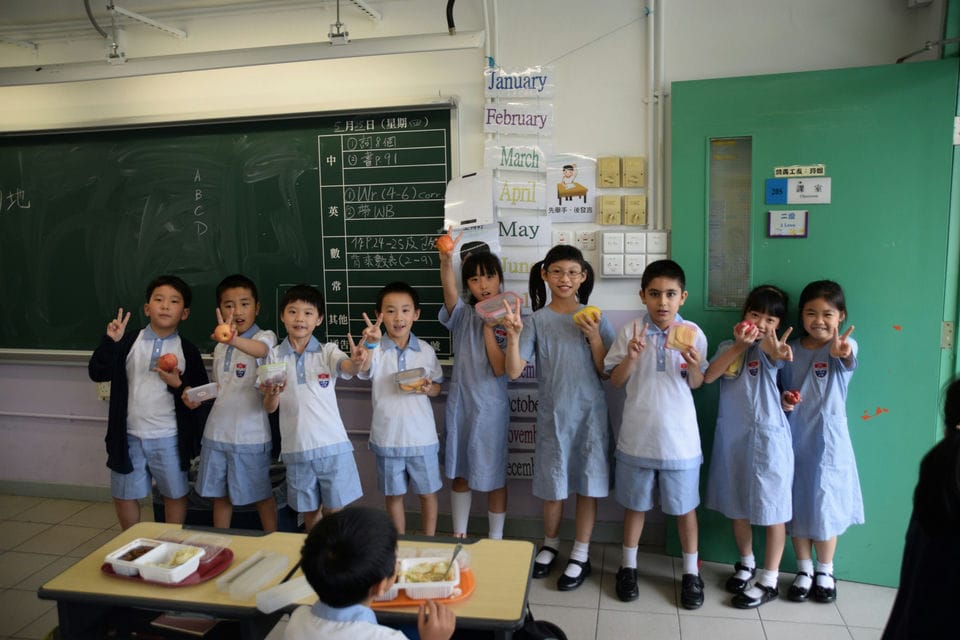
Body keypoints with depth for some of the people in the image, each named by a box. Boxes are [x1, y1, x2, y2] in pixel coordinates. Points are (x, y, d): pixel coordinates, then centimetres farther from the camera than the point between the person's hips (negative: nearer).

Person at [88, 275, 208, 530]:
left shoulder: (187, 350, -3)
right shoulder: (128, 342, 0)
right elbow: (97, 373, -6)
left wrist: (178, 385, -18)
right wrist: (110, 342, -17)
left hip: (169, 437, -1)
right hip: (130, 435, 1)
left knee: (175, 494, 11)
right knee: (124, 495, 14)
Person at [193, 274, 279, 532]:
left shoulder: (265, 336, -11)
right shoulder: (219, 346, 9)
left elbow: (260, 349, -36)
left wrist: (234, 339, -55)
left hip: (250, 434, -6)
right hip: (217, 431, 6)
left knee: (261, 495, 7)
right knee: (219, 494, 17)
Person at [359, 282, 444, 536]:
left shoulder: (426, 351, -2)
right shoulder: (377, 349, -8)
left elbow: (438, 387, 9)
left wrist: (427, 389, -15)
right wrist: (370, 344, -48)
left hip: (422, 436, 1)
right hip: (387, 436, 0)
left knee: (427, 493, 12)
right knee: (393, 495, 14)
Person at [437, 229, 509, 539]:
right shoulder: (462, 313, -2)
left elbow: (500, 368, -14)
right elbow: (449, 290, -26)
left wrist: (489, 327, -18)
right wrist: (446, 261, -46)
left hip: (491, 406, -2)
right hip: (459, 402, 2)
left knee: (494, 475, 9)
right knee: (459, 473, 13)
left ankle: (496, 539, 25)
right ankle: (459, 535, 30)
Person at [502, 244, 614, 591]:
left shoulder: (595, 318, -2)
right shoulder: (536, 321, -3)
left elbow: (607, 372, -3)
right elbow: (513, 371, -10)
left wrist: (594, 337, -16)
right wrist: (513, 335, -25)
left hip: (590, 411, 0)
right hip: (553, 414, 0)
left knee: (587, 482, 8)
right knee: (552, 484, 11)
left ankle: (581, 555, 24)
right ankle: (550, 544, 35)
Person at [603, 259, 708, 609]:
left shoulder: (692, 333, -5)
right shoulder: (630, 332, -6)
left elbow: (696, 384, 3)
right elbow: (615, 381, -3)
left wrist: (694, 366, -19)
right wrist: (631, 357, -21)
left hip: (680, 435, 0)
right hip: (637, 434, 0)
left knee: (684, 505, 13)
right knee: (635, 503, 16)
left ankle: (691, 571, 32)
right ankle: (628, 565, 33)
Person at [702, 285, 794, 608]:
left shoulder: (769, 349, -5)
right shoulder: (728, 347, 5)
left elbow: (774, 354, -31)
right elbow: (708, 376, -12)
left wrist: (776, 349, -55)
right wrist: (739, 344, -23)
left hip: (768, 436, -4)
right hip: (732, 436, 4)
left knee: (772, 508, 3)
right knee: (737, 506, 17)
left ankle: (769, 581, 17)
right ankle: (746, 563, 38)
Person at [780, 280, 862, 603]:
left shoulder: (844, 346, -10)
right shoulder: (791, 349, 1)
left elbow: (848, 359, -35)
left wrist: (841, 352, -59)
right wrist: (783, 400, -11)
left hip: (828, 440, -3)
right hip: (794, 439, 3)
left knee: (825, 504, 6)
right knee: (796, 504, 10)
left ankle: (825, 571, 28)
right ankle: (804, 570, 29)